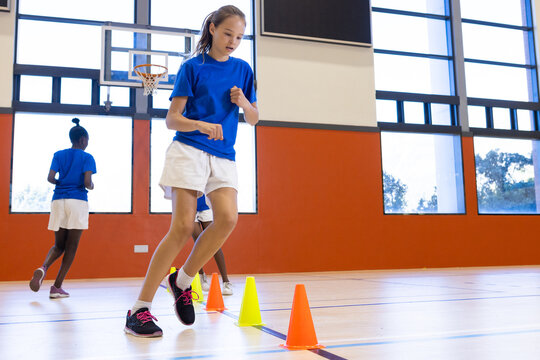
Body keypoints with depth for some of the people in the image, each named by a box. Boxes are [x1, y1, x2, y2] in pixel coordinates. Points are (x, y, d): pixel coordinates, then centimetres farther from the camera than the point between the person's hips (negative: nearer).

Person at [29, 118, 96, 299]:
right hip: (77, 202, -4)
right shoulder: (87, 157, 1)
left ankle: (43, 267, -15)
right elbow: (87, 182, -10)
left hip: (58, 201, 4)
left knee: (59, 245, 16)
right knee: (71, 247, 3)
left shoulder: (59, 155, 12)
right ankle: (57, 287, 0)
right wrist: (90, 187, 12)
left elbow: (50, 178, 1)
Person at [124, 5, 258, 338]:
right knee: (183, 226, -14)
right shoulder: (193, 67, 3)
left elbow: (253, 119, 18)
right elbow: (171, 119, -1)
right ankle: (140, 308, -5)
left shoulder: (243, 69, 14)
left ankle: (183, 280, 1)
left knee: (228, 218, -21)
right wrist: (201, 125, -21)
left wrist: (243, 102, -3)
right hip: (189, 151, -4)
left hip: (223, 155, 4)